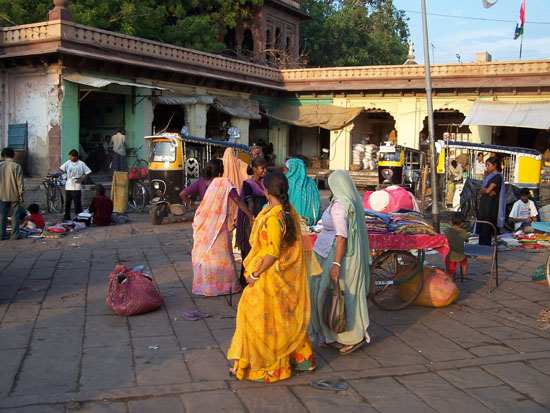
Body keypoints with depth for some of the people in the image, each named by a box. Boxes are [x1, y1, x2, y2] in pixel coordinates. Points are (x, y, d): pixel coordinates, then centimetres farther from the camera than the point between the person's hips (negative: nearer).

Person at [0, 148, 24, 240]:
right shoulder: (17, 166, -8)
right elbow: (20, 182, -9)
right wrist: (21, 195, -3)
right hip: (14, 195, -2)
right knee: (15, 215, 3)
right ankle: (14, 235, 3)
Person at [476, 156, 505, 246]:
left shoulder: (498, 177, -8)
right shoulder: (489, 176, 18)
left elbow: (487, 190, -16)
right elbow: (481, 191, 9)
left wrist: (484, 189, 4)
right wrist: (488, 191, -10)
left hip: (491, 206, -8)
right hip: (484, 205, 8)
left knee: (486, 229, -9)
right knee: (481, 229, 8)